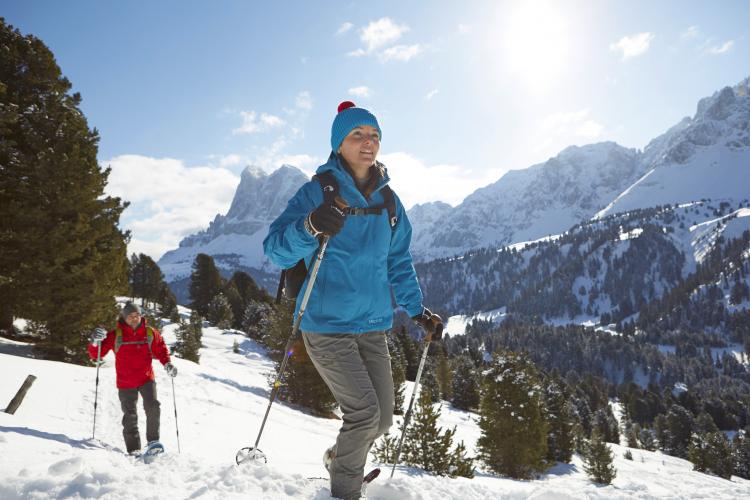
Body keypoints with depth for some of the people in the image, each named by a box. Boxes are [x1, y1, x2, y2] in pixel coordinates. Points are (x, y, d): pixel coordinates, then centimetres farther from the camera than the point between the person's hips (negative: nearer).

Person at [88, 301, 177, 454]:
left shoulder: (151, 333, 0)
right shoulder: (115, 335, -4)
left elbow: (161, 349, 12)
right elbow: (96, 354, -1)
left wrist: (167, 363, -6)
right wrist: (95, 342, -22)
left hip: (146, 379, 0)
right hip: (126, 383, 0)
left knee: (153, 407, -15)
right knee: (130, 416, 5)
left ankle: (153, 441, 2)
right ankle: (134, 449, 16)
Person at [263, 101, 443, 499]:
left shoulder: (387, 201, 9)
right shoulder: (318, 191, -8)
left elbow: (398, 263, 17)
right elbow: (276, 249, -18)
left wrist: (418, 310, 11)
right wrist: (310, 226, -38)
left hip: (373, 325, 6)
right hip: (327, 325, -5)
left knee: (383, 417, 9)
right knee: (364, 412, -10)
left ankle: (339, 457, 40)